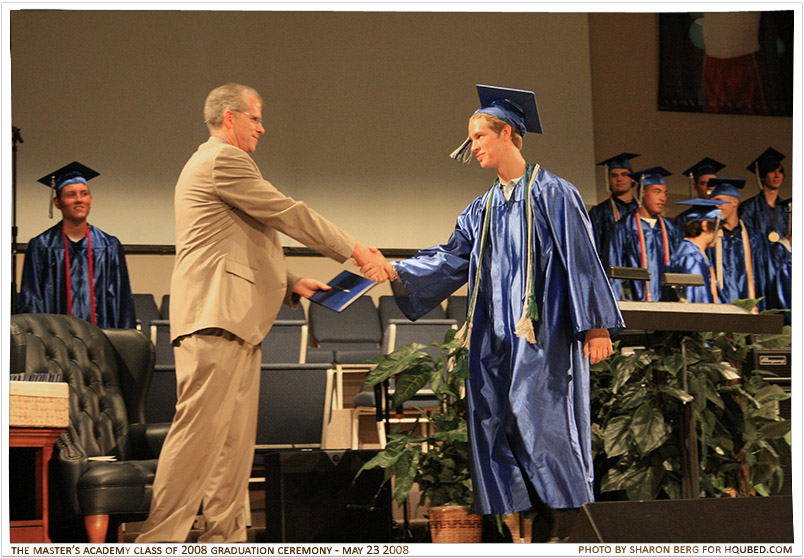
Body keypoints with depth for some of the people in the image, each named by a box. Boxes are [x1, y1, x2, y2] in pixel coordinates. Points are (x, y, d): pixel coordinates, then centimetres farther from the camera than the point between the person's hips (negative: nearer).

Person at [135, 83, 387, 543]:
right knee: (202, 431, -14)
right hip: (215, 316, -11)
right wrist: (355, 250, -4)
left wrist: (293, 283, 16)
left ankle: (225, 537, 9)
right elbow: (287, 213, -9)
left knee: (236, 437, 8)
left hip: (237, 322, 11)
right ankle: (159, 538, -15)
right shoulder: (222, 160, -6)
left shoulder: (220, 162, 27)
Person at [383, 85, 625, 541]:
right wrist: (398, 272, 1)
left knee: (534, 416, -15)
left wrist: (596, 326, -13)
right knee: (493, 424, 2)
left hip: (540, 331, -7)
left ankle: (569, 522, -8)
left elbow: (581, 260, -7)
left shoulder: (552, 193, -2)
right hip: (494, 335, 7)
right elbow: (452, 258, 16)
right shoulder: (484, 209, 19)